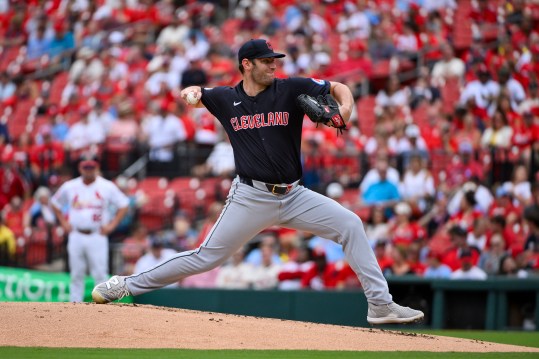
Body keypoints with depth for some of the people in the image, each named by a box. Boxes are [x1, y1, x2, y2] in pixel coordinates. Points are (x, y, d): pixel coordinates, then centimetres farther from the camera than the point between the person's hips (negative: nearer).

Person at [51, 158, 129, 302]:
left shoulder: (107, 187, 0)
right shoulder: (69, 187, 5)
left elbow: (123, 205, 5)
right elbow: (55, 203, 19)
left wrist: (111, 225, -3)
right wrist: (64, 223, 9)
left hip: (97, 237, -2)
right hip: (76, 236, 2)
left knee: (100, 274, -6)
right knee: (76, 275, 5)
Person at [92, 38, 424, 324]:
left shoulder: (290, 90, -1)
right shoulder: (226, 99, 2)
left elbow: (338, 88, 2)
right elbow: (190, 94, 19)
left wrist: (345, 106, -22)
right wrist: (193, 92, -6)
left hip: (293, 196, 2)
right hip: (250, 197, -1)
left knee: (350, 224, -14)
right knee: (206, 257, -2)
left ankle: (380, 304, -11)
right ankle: (127, 286, 10)